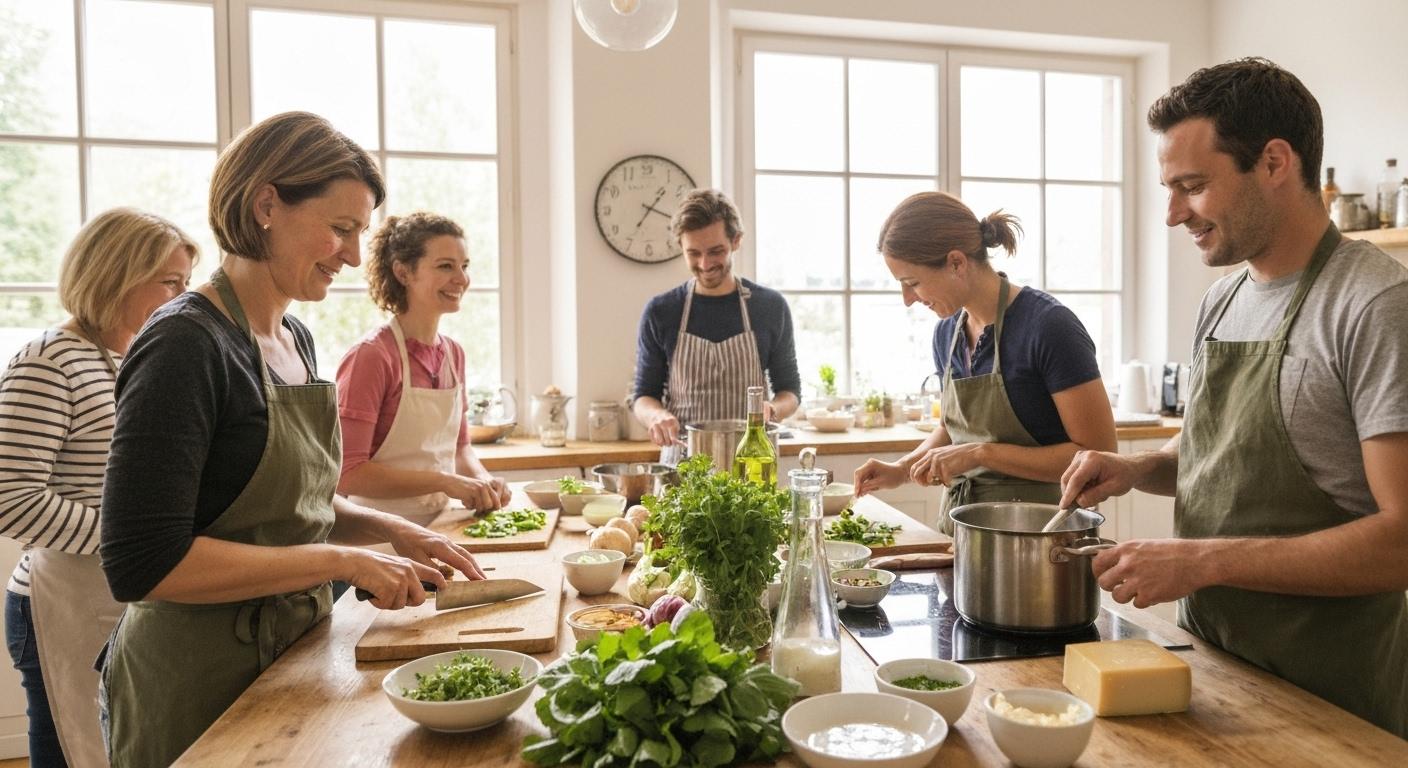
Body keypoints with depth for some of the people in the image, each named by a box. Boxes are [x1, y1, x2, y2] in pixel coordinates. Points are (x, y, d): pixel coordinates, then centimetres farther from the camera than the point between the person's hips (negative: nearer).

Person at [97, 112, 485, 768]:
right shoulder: (187, 345, -21)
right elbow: (142, 565, -26)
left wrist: (389, 528, -2)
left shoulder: (294, 340, 4)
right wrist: (343, 560, -24)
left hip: (290, 655, 8)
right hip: (201, 687, -8)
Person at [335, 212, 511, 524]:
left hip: (439, 524, 6)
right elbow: (347, 473, -16)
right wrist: (445, 481, -19)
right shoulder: (372, 355, -13)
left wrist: (483, 480, -2)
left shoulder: (454, 353, 7)